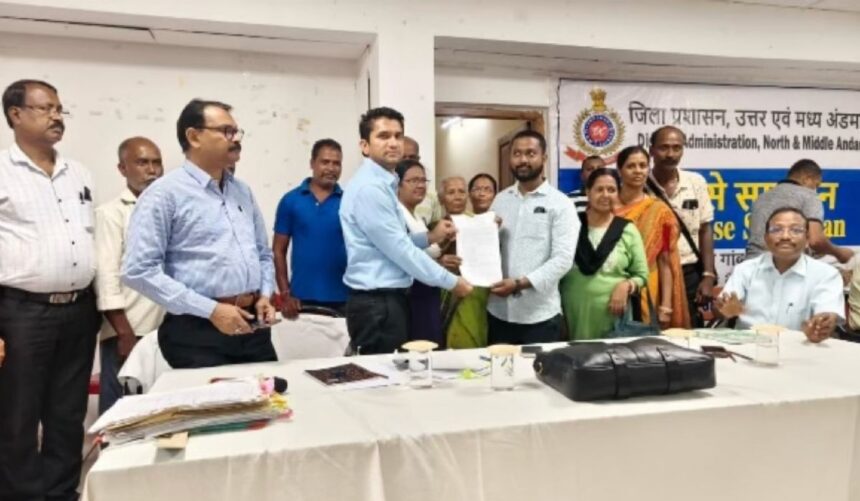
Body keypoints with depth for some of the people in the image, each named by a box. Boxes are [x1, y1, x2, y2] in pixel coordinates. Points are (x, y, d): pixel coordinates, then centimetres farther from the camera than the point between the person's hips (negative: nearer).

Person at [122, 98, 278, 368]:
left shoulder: (242, 191, 14)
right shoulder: (165, 193, -6)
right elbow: (139, 269, -13)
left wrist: (265, 294, 2)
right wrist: (210, 310, -16)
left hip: (253, 327, 6)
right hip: (198, 331, -6)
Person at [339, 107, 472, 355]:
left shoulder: (384, 184, 13)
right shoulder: (369, 188, -18)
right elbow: (400, 250, -20)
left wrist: (430, 237, 7)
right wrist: (451, 282, -11)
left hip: (388, 301, 10)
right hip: (377, 306, -10)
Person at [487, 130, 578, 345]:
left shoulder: (561, 204, -4)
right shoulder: (500, 200, 9)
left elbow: (563, 259, -12)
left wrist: (521, 283, -20)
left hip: (540, 315, -4)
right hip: (499, 312, 4)